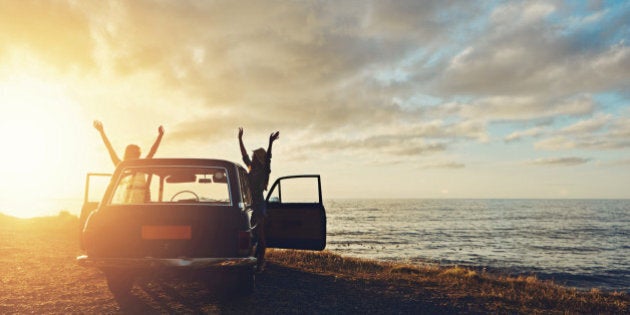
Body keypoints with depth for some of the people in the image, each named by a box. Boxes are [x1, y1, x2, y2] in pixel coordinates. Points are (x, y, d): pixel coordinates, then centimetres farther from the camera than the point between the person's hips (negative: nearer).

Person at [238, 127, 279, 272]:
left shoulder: (263, 172, -5)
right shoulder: (251, 169, 14)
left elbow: (267, 159, -20)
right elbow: (244, 155, 23)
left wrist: (270, 143, -32)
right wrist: (240, 139, 29)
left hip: (258, 206, -7)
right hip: (249, 205, 7)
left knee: (259, 234, -5)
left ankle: (260, 262, -1)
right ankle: (258, 261, 14)